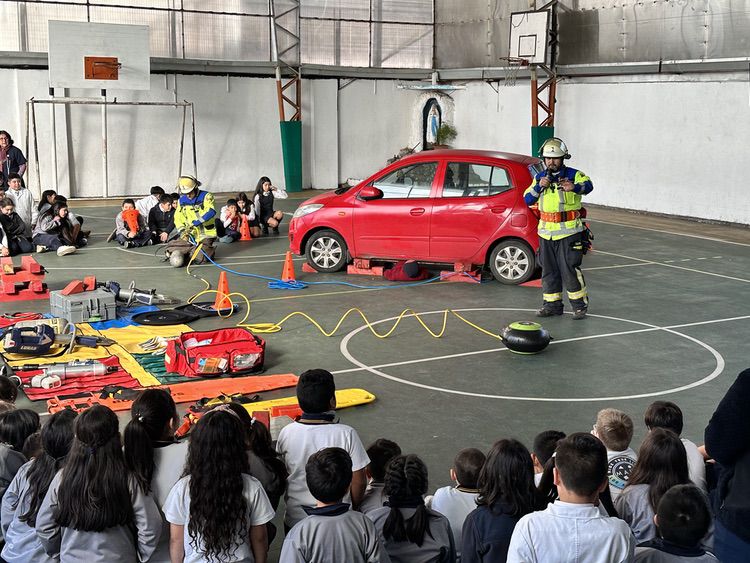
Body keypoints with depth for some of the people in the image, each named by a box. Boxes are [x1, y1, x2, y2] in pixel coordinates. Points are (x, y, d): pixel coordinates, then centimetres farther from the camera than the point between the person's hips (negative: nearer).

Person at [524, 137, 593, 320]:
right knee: (549, 270, 9)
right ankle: (552, 304, 19)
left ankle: (580, 304, 7)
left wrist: (574, 187, -46)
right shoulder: (540, 177, 11)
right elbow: (527, 200, 3)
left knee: (569, 269, -6)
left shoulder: (573, 174, -4)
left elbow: (588, 185, -24)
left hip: (568, 231, -5)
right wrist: (539, 186, -15)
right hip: (546, 232, 5)